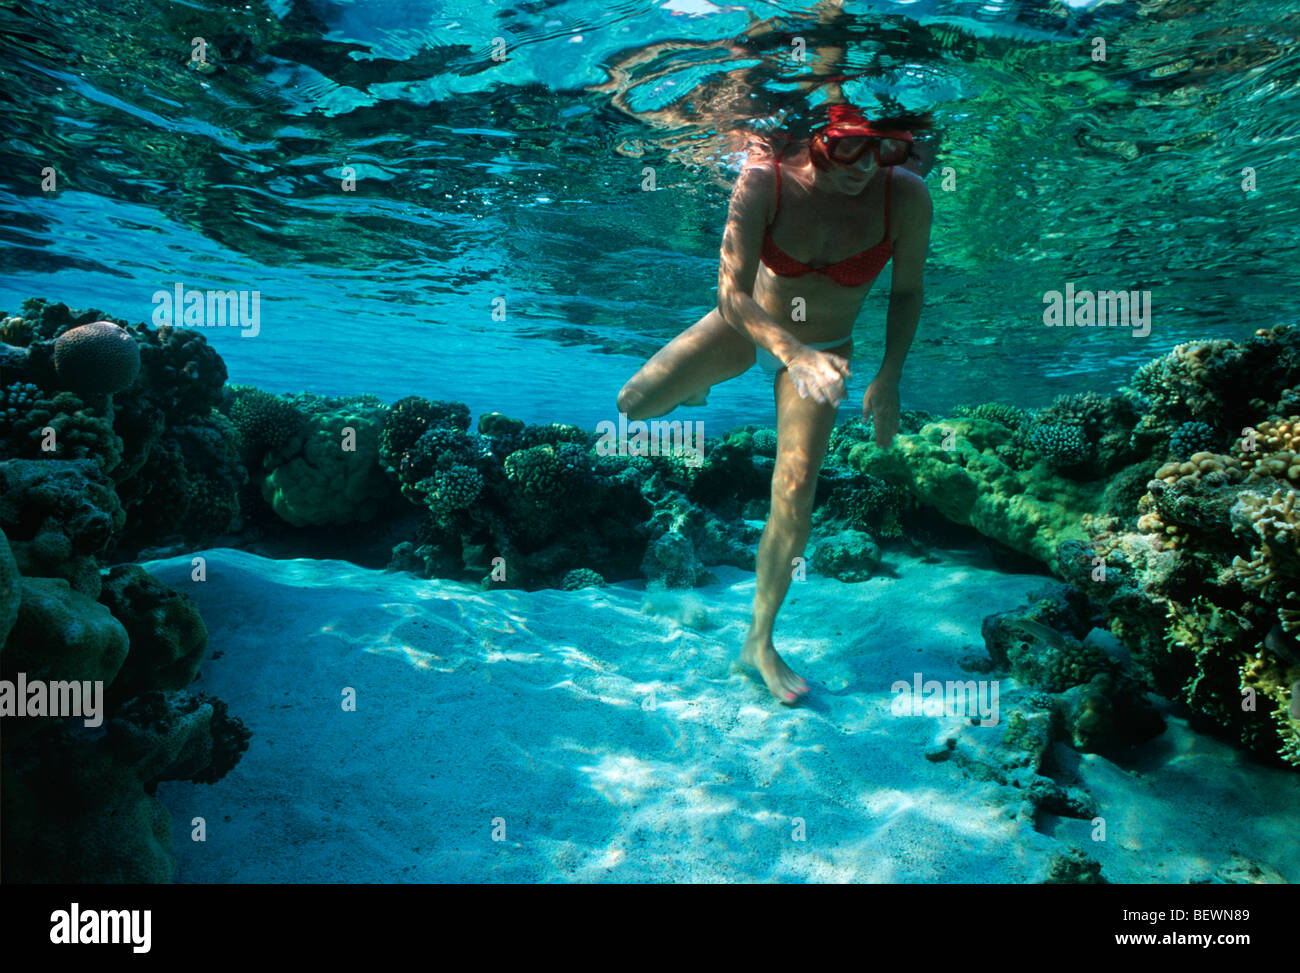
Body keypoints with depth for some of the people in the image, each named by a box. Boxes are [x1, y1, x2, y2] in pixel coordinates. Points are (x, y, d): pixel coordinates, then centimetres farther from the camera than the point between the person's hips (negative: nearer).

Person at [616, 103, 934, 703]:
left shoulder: (906, 196, -25)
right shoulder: (762, 184, -28)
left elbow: (907, 292, -8)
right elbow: (733, 294, -30)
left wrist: (889, 375, -16)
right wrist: (795, 354, -45)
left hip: (823, 349, 0)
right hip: (745, 327, 1)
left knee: (794, 502, -8)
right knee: (634, 404, -12)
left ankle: (760, 641, 11)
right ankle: (697, 387, 28)